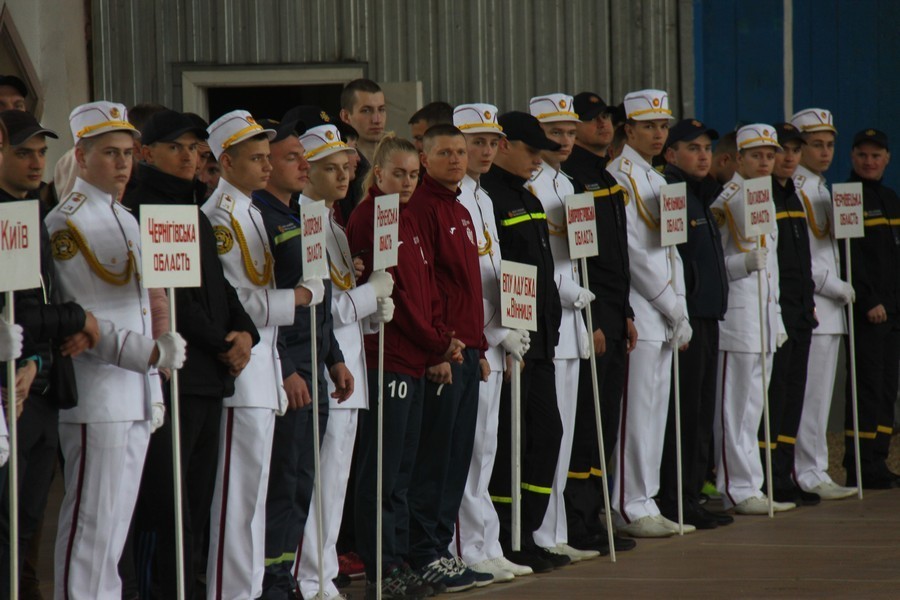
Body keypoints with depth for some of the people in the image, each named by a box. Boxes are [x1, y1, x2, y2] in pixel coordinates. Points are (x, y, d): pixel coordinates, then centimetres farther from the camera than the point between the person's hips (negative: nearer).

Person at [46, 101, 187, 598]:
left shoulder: (127, 221, 18)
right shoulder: (64, 225, -9)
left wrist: (154, 390, 14)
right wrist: (149, 353, -20)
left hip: (136, 399, 8)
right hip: (95, 401, -8)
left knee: (117, 524, 11)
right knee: (90, 524, -7)